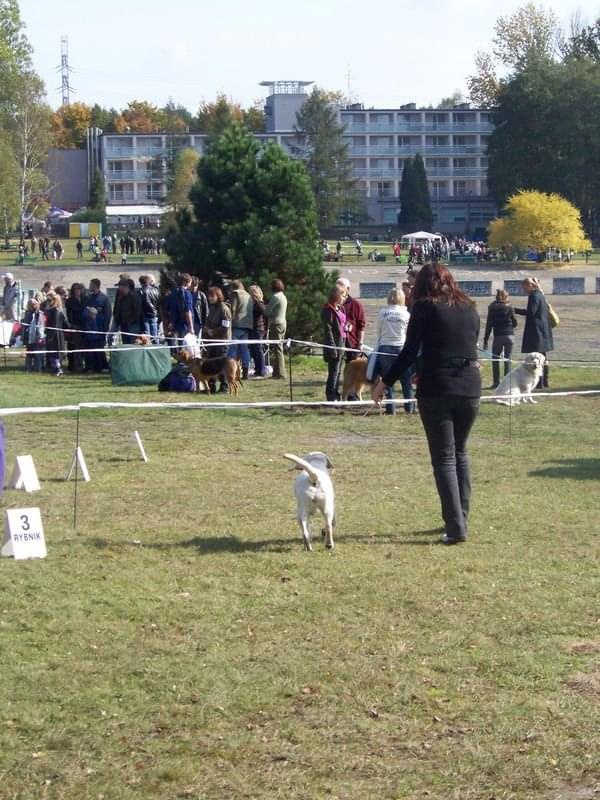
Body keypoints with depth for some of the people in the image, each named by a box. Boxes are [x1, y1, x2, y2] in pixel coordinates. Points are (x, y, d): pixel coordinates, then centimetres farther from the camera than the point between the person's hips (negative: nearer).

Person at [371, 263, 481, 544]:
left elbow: (409, 352, -7)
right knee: (460, 452, 20)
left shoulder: (425, 309, -4)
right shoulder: (469, 309, 11)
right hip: (470, 388, 5)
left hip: (435, 390, -5)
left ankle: (456, 527, -6)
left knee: (444, 458, 0)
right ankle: (461, 518, 21)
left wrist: (385, 382, 3)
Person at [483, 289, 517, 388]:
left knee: (495, 359, 8)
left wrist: (485, 340, 1)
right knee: (507, 359, 7)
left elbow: (489, 325, -1)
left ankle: (496, 382, 1)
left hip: (498, 336, -2)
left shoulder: (492, 308, 0)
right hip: (510, 335, 2)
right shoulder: (510, 308, 3)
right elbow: (515, 323, 8)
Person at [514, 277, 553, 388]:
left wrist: (515, 310, -15)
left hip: (536, 330, -10)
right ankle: (546, 381, 19)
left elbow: (531, 312, -20)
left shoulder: (533, 296, -13)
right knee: (543, 357, 14)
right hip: (544, 330, 10)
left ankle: (539, 381, -8)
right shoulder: (540, 295, 15)